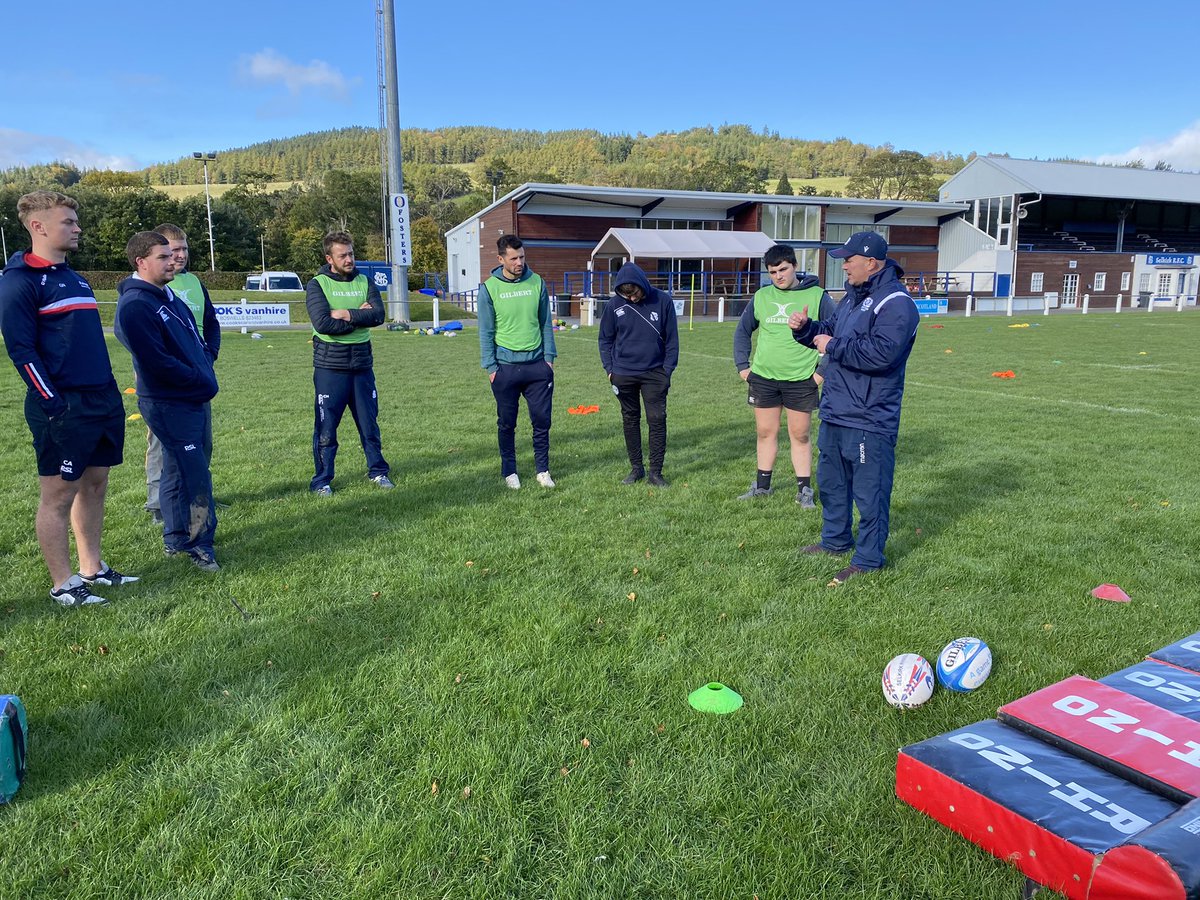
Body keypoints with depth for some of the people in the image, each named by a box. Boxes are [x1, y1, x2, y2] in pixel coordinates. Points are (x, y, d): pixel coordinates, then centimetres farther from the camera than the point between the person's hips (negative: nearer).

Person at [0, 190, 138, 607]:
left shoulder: (74, 277, 17)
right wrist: (54, 405, -18)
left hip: (103, 401, 8)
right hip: (64, 408, -8)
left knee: (94, 486, 14)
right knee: (58, 495, 1)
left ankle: (92, 569, 26)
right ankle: (63, 585, 11)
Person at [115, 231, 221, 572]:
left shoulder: (167, 296, 14)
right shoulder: (134, 306, -17)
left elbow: (194, 337, 22)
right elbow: (157, 362, -21)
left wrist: (206, 371, 6)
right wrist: (202, 381, -12)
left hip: (192, 400, 10)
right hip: (169, 405, -9)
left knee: (178, 471, 16)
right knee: (196, 476, -6)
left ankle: (176, 539, 27)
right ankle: (198, 543, 6)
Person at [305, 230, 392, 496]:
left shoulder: (365, 282, 8)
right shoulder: (317, 284, -3)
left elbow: (378, 315, -8)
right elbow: (322, 323, -18)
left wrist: (346, 314, -16)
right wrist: (359, 317, -12)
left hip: (362, 364, 3)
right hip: (330, 366, -3)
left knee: (369, 422, 13)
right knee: (326, 426, 3)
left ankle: (378, 471, 27)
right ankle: (322, 480, 14)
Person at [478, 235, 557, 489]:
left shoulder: (536, 283, 3)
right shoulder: (490, 288, -3)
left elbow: (546, 323, 8)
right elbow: (486, 331, -1)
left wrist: (549, 358, 3)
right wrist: (490, 366, -6)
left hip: (537, 364, 2)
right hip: (506, 366, -2)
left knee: (542, 419, 4)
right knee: (507, 423, 8)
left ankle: (542, 470, 18)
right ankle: (509, 471, 22)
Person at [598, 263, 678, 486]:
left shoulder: (663, 301, -6)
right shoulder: (614, 305, -5)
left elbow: (672, 339, 0)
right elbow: (605, 340, 7)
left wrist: (668, 370, -4)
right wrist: (610, 369, -1)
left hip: (655, 373, -1)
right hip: (624, 374, 1)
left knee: (657, 420, -3)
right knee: (630, 420, 10)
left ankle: (655, 472, 5)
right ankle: (636, 468, 22)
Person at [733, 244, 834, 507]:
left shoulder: (817, 297, -5)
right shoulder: (761, 297, 6)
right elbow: (742, 331, 17)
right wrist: (742, 365, 9)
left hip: (801, 380, -3)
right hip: (762, 377, 3)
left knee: (800, 436, 5)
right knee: (765, 433, 11)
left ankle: (804, 490, 15)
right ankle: (762, 486, 23)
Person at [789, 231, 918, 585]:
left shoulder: (895, 303, -17)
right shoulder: (853, 296, 14)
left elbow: (881, 353, -30)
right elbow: (829, 333, 25)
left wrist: (832, 347, -20)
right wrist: (805, 329, 4)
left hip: (868, 421, -10)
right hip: (834, 412, 10)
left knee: (869, 490, 0)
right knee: (831, 481, 22)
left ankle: (868, 559, 12)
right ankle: (836, 539, 39)